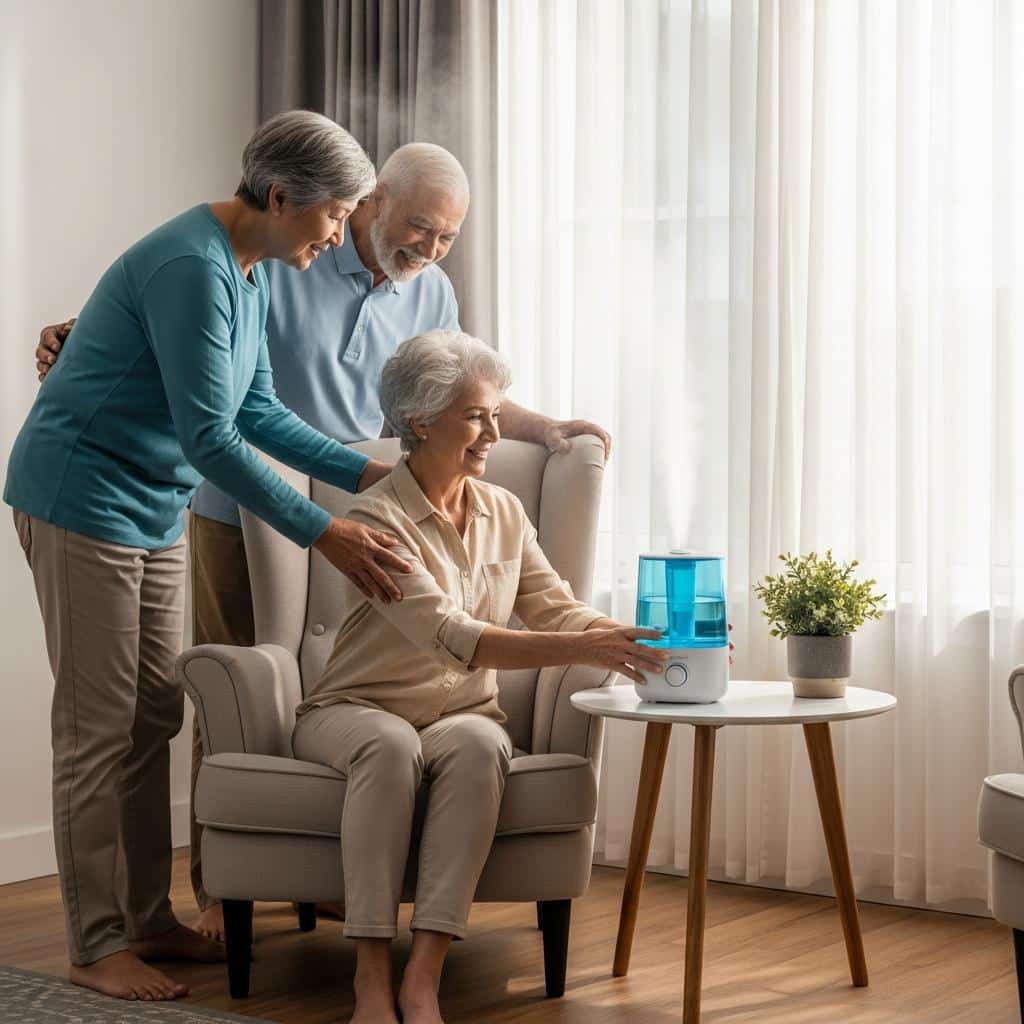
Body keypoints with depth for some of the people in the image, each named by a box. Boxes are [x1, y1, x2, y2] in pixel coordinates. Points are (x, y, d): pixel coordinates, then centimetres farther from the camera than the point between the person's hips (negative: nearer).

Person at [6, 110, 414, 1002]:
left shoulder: (250, 273, 6)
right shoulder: (192, 268, -24)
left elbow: (256, 410, 12)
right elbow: (211, 438, -28)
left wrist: (362, 472, 4)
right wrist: (322, 533, -28)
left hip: (154, 508, 10)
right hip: (83, 499, -9)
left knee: (154, 719, 11)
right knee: (99, 727, -5)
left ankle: (149, 919, 20)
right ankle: (97, 946, 3)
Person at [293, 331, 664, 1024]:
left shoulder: (504, 512, 8)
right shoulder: (378, 519, -14)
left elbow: (555, 607, 1)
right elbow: (451, 637, -26)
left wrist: (642, 640, -18)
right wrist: (582, 650, -34)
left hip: (462, 714, 4)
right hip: (355, 711, -4)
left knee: (479, 744, -32)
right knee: (392, 745, -39)